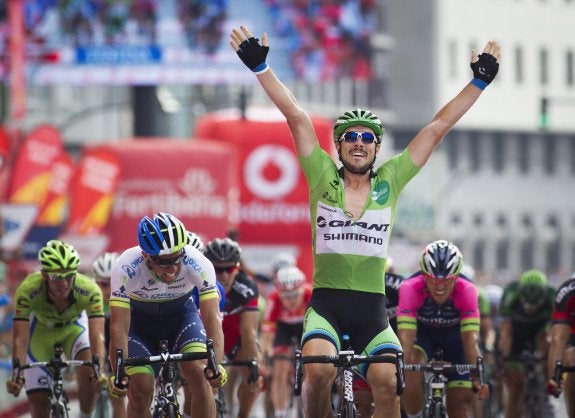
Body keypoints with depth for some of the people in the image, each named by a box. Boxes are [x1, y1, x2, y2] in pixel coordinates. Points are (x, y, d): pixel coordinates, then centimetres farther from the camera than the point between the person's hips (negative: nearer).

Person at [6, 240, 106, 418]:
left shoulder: (90, 291, -36)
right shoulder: (28, 290, -37)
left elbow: (97, 336, -44)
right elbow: (20, 338, -41)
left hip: (74, 328, 0)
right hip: (40, 331, 0)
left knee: (88, 373, -28)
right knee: (39, 402, -6)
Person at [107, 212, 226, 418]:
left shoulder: (198, 264, -32)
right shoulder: (125, 268, -35)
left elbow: (212, 318, -35)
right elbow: (119, 326, -35)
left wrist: (216, 364, -51)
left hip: (181, 315, 1)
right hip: (139, 322, -1)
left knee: (199, 373, -22)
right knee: (140, 389, -16)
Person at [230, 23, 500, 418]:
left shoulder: (389, 182, 7)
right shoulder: (323, 179, 4)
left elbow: (437, 128, 6)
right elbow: (297, 117, -2)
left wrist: (480, 82, 4)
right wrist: (260, 67, -5)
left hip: (372, 307, 1)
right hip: (326, 302, -1)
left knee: (387, 384, -20)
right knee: (319, 371, -27)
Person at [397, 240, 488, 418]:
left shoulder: (467, 291, -33)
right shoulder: (410, 288, -35)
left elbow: (471, 340, -39)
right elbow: (405, 339, -42)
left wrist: (478, 377, -53)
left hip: (454, 337, 1)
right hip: (422, 334, -1)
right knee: (411, 368, -34)